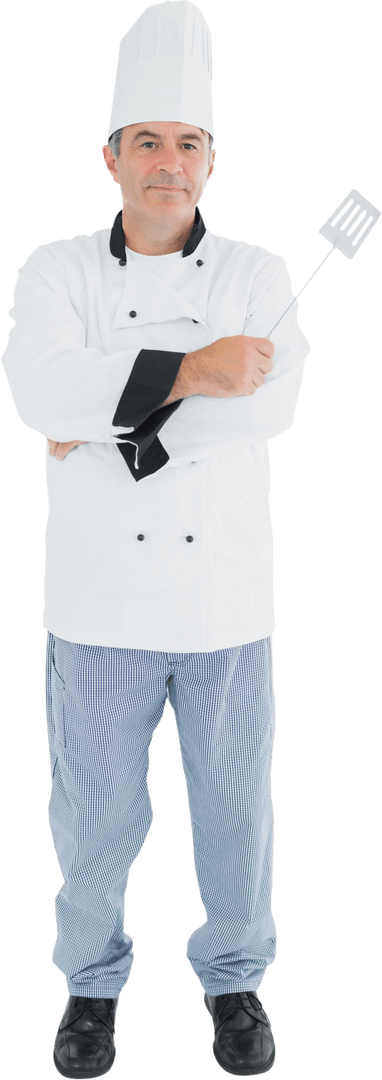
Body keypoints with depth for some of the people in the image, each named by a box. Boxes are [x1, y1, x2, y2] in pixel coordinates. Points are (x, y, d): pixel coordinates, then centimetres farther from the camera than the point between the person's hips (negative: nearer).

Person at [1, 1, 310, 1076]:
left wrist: (109, 425, -19)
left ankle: (234, 975, 36)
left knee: (235, 807, 13)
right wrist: (191, 373, -27)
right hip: (100, 603, 0)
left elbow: (270, 397, -19)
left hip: (227, 600, 0)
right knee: (95, 816, 12)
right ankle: (93, 978, 36)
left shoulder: (258, 272, 0)